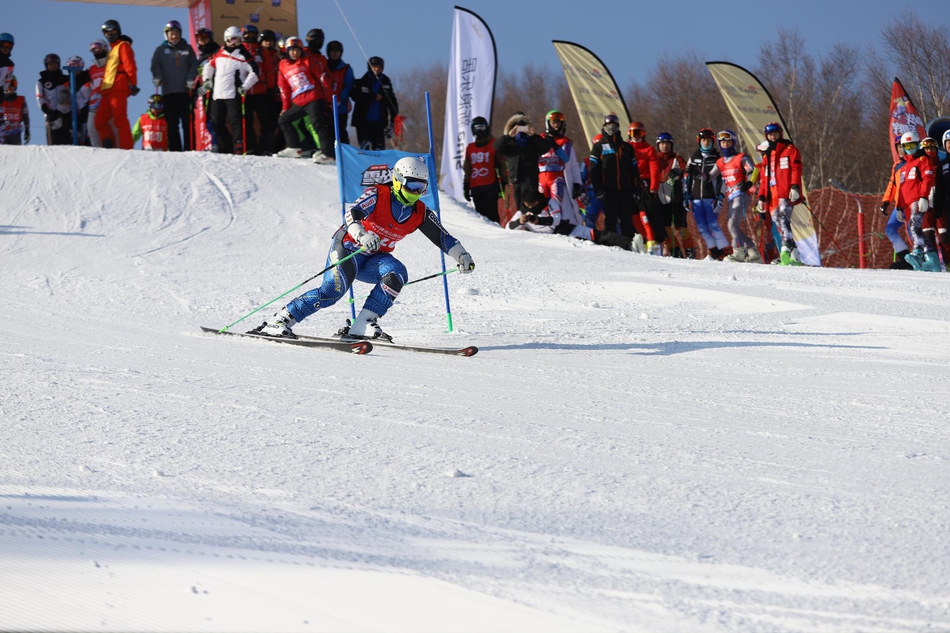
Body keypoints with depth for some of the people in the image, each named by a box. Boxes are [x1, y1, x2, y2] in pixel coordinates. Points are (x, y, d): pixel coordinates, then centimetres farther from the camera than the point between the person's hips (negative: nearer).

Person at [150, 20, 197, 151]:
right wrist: (157, 78, -16)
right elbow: (155, 66, 2)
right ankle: (175, 149, 0)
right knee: (172, 124, -1)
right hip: (168, 92, 0)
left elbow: (194, 65, 7)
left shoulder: (187, 49, 12)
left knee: (187, 123, -3)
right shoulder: (161, 50, 11)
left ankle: (189, 149, -3)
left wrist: (191, 80, -7)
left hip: (184, 91, 0)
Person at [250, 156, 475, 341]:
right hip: (347, 248, -5)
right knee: (333, 290, -26)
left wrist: (462, 256, -9)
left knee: (396, 273, -26)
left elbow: (442, 237, 6)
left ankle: (361, 327, -25)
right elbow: (352, 214, -28)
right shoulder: (378, 194, -15)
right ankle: (278, 322, -19)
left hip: (373, 259, 5)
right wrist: (362, 235, -48)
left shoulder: (421, 213, 1)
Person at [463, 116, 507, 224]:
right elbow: (467, 169, 21)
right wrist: (465, 187, 16)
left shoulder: (494, 145, 4)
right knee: (480, 213, 3)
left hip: (491, 186, -4)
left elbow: (502, 166, 3)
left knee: (491, 213, -13)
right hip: (475, 187, 4)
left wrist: (503, 183, -4)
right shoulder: (470, 148, 16)